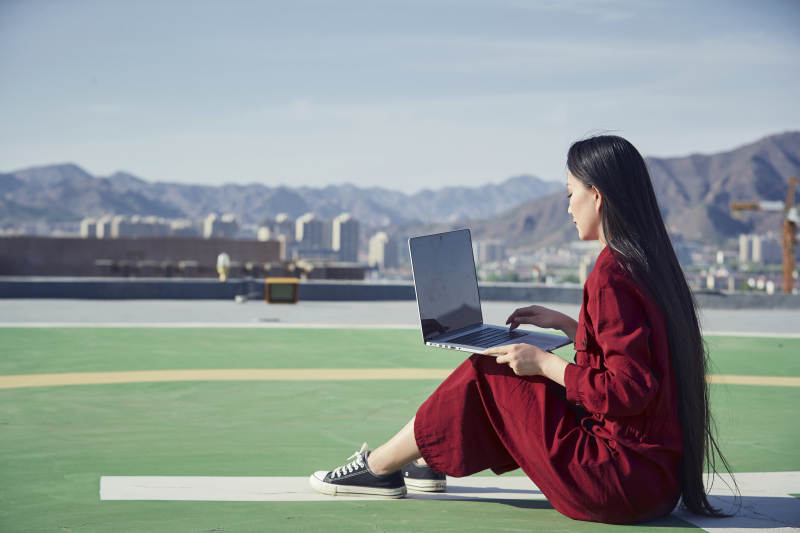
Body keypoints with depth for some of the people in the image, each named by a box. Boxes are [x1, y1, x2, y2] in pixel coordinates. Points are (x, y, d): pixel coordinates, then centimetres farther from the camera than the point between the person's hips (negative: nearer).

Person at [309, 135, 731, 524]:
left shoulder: (611, 274, -18)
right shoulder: (650, 264, 10)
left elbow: (628, 389, -24)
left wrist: (543, 363, -13)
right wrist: (563, 323, 19)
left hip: (619, 483, -9)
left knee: (487, 373, 2)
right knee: (504, 370, 19)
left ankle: (379, 468, 18)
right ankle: (427, 463, 35)